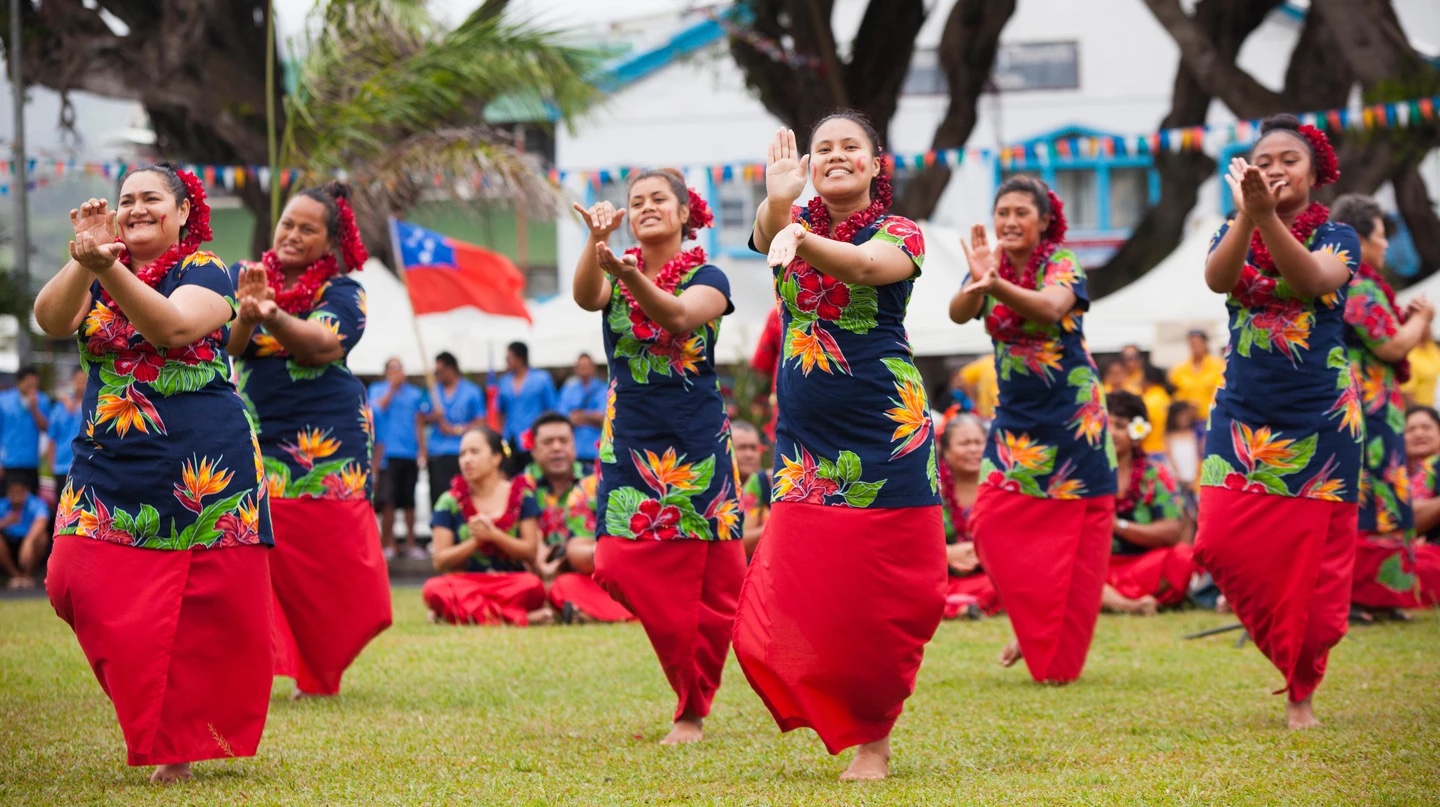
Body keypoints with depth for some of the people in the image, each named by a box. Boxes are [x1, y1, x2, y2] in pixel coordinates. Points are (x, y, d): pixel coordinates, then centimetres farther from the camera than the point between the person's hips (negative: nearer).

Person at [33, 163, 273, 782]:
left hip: (199, 472, -4)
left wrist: (109, 269, -35)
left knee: (209, 614, -3)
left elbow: (172, 325, -22)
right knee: (78, 585, -9)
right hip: (109, 469, 4)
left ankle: (182, 742, 10)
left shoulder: (204, 271, -1)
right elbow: (50, 320, -9)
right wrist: (84, 263, -27)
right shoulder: (94, 277, 11)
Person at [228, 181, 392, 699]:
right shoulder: (247, 277, 6)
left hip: (325, 447, -2)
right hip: (257, 439, 2)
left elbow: (324, 345, -21)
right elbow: (230, 344, -9)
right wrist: (247, 312, -32)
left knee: (326, 560, 2)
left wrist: (271, 313, -38)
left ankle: (320, 671, 17)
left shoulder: (341, 291, -2)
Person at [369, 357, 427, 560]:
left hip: (410, 454, 2)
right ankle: (388, 543, -2)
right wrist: (393, 387, -11)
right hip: (388, 452, -2)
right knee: (388, 500, -7)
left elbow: (419, 424, 11)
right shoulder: (378, 389, 7)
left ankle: (411, 543, 12)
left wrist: (422, 450, 3)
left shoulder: (415, 394, 11)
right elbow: (380, 406, -14)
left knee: (409, 501, 6)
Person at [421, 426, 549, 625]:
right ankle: (519, 618, -32)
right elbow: (440, 561, 1)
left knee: (532, 585, -36)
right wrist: (475, 541, -12)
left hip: (510, 583, -1)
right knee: (434, 589, -34)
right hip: (465, 583, 1)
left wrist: (493, 535, -15)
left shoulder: (521, 496, 6)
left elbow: (530, 552, -1)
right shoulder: (450, 501, 6)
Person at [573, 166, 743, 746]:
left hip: (696, 445, -2)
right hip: (630, 442, 2)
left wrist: (632, 277, -45)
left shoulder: (706, 278, -3)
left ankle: (692, 711, 12)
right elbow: (585, 297, -20)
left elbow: (678, 315, -26)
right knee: (619, 569, -9)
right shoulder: (613, 276, 5)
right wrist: (596, 241, -39)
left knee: (707, 588, -1)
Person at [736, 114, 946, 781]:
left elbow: (864, 266, -26)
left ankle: (874, 739, 8)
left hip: (887, 431, -3)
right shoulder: (792, 222, 7)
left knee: (881, 590, -2)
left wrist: (801, 242, -47)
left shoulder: (899, 235, -2)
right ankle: (842, 714, 16)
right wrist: (777, 204, -44)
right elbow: (768, 233, -19)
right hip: (803, 435, 3)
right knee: (795, 591, -3)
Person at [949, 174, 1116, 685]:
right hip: (1015, 416, 4)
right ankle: (1033, 629, 13)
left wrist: (997, 286, -52)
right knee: (993, 527, -6)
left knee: (1071, 540, -1)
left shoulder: (1062, 264, -11)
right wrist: (977, 282, -43)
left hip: (1071, 415, -4)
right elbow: (959, 313, -20)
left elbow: (1052, 307, -34)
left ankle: (1060, 656, 11)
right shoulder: (989, 267, 1)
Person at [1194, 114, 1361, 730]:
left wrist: (1268, 215, -39)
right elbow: (1216, 278, -18)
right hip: (1242, 414, 2)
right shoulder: (1232, 235, 5)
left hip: (1320, 418, -2)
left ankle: (1301, 691, 14)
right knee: (1222, 542, -8)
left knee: (1310, 556, -1)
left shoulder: (1335, 238, -2)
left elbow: (1311, 279, -25)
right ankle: (1288, 649, 16)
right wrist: (1245, 216, -35)